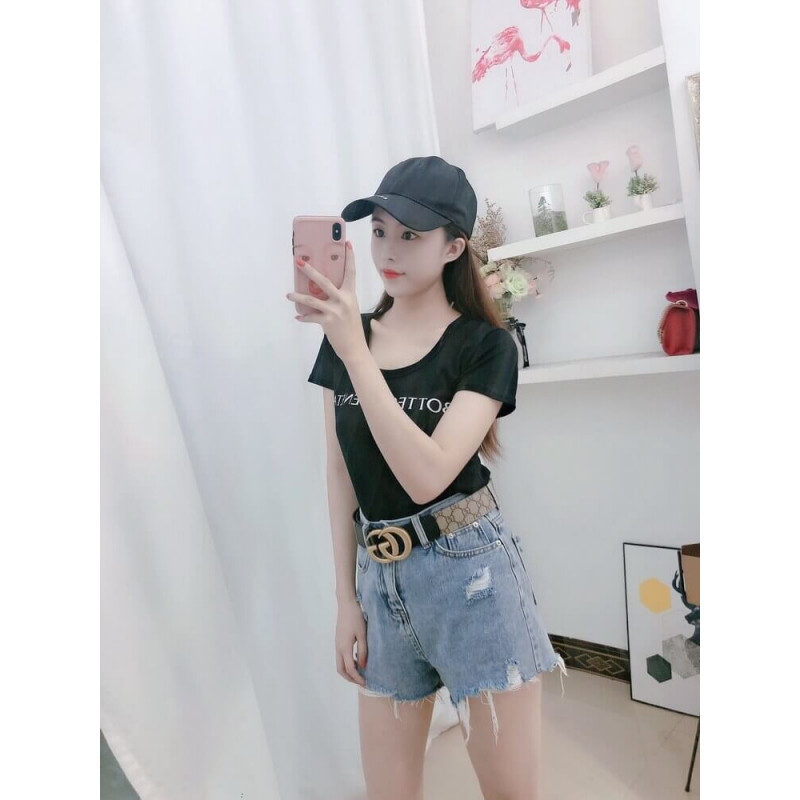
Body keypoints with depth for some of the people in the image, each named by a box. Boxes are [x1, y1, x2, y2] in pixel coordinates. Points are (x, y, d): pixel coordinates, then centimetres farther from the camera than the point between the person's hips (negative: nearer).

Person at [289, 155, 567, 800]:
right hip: (379, 576, 4)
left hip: (470, 571, -4)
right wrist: (347, 598, 6)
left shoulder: (485, 343, -8)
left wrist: (355, 351, -25)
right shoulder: (346, 336, 5)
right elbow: (342, 478, 6)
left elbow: (426, 475, -22)